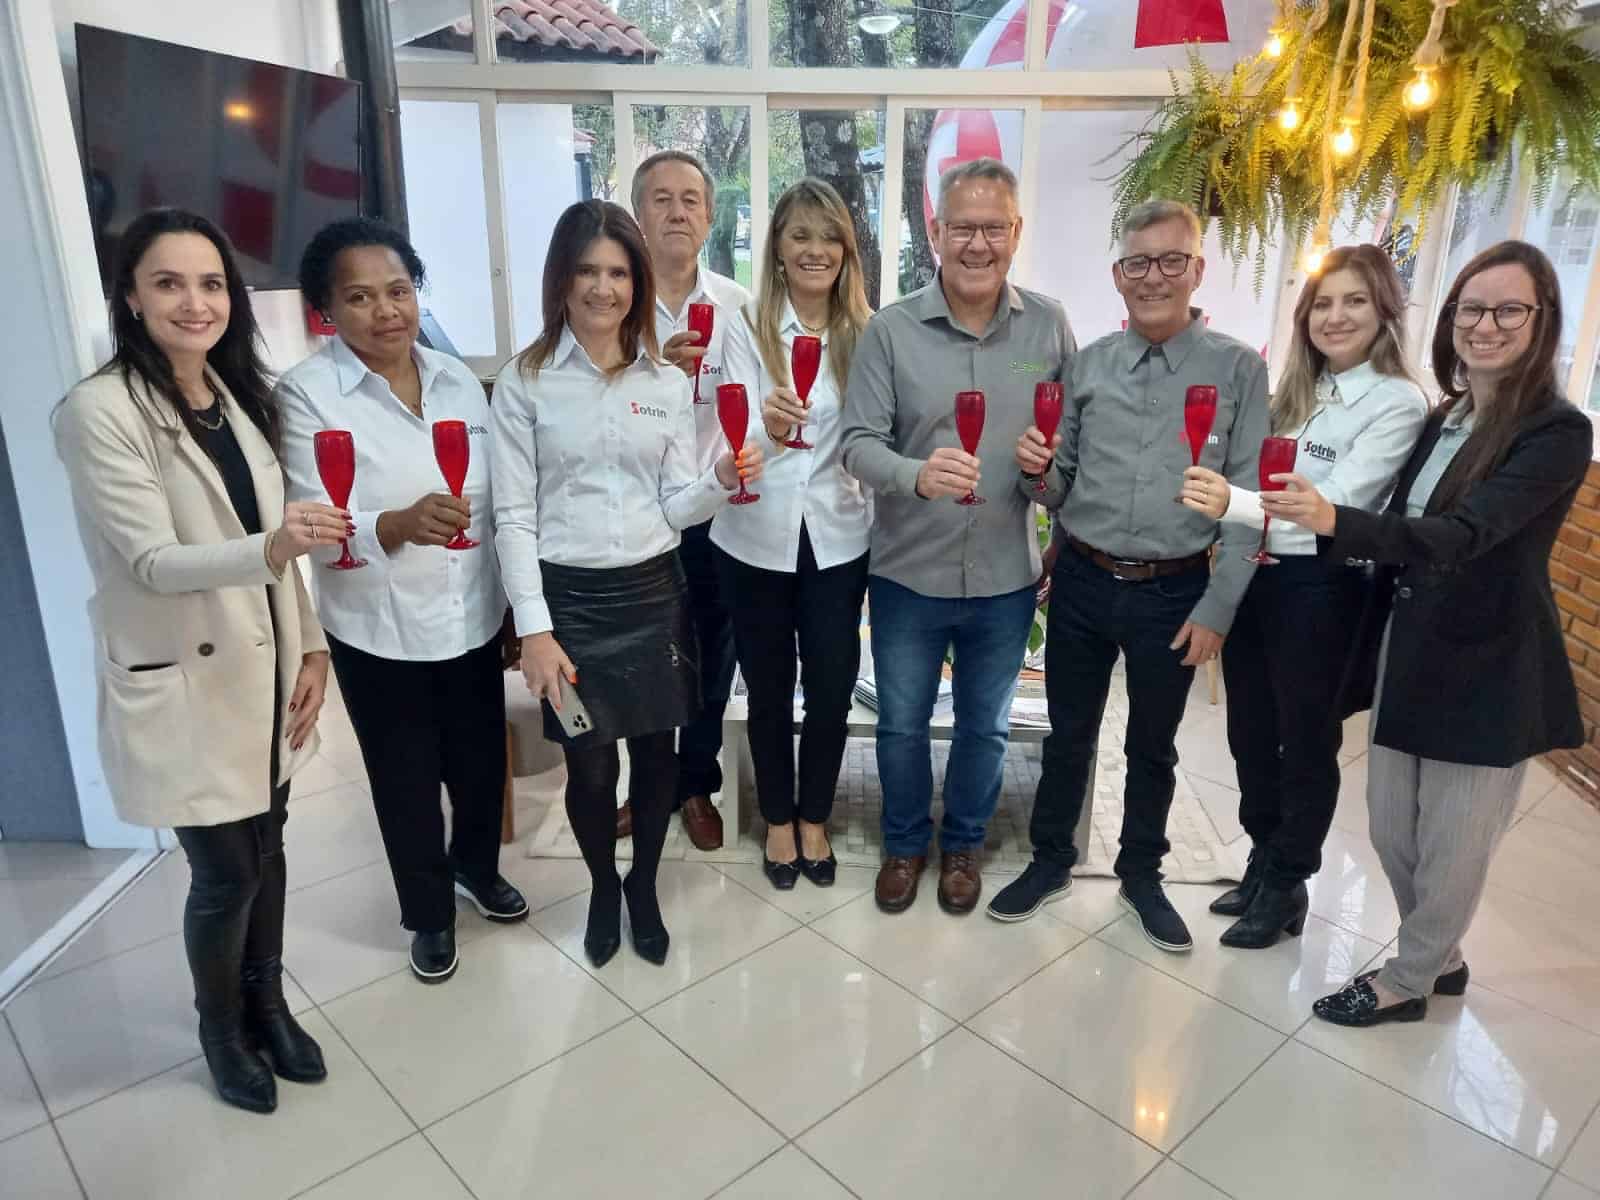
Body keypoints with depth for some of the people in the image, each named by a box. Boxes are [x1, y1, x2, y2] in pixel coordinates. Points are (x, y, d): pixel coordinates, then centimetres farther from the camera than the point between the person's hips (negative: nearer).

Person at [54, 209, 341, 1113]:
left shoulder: (239, 394, 4)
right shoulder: (100, 412, -16)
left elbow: (279, 543, 8)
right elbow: (152, 561, -22)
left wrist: (311, 646, 2)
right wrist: (269, 550, -39)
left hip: (263, 668, 6)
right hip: (177, 684, -5)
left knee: (268, 849, 18)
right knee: (226, 874, 7)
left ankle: (268, 1003, 40)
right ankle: (221, 1029, 33)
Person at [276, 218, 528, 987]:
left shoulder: (457, 378, 1)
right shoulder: (305, 395, -13)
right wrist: (400, 524, -40)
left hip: (473, 616, 4)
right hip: (378, 632, -4)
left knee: (481, 761, 19)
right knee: (406, 780, 13)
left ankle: (477, 868, 48)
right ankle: (428, 913, 38)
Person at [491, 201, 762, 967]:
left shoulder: (667, 384, 4)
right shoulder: (524, 383, -4)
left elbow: (678, 508, 5)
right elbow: (513, 515, -5)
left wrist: (723, 480, -17)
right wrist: (534, 628, -11)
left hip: (652, 592, 3)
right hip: (569, 596, -2)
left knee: (656, 752, 11)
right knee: (590, 764, 7)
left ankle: (644, 887, 37)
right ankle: (603, 888, 36)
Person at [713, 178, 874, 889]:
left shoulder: (865, 332, 0)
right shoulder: (747, 329, -6)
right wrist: (766, 425, -38)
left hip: (837, 537, 1)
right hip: (758, 537, -1)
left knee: (831, 690, 10)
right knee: (769, 688, 13)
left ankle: (814, 818, 34)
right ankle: (779, 820, 34)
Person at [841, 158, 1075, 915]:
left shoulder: (1048, 325, -2)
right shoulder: (890, 330, -9)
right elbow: (859, 443, -14)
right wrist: (917, 475, -33)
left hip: (1007, 576, 2)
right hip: (908, 572, -1)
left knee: (985, 727, 19)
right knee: (901, 725, 15)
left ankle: (963, 844, 44)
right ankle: (904, 843, 41)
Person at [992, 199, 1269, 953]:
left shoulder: (1239, 368, -6)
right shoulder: (1090, 363, 2)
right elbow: (1061, 489, 6)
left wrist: (1216, 609, -9)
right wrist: (1037, 472, -17)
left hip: (1174, 593, -1)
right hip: (1083, 581, 2)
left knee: (1153, 748, 16)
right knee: (1068, 736, 15)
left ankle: (1141, 876, 37)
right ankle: (1051, 861, 36)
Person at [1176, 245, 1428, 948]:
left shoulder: (1398, 403, -11)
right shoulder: (1295, 391, 10)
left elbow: (1337, 506, -24)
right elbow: (1254, 483, 8)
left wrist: (1234, 504, -38)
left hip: (1319, 590, -6)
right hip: (1252, 576, 6)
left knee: (1307, 740, 10)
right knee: (1251, 732, 16)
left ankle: (1287, 885, 27)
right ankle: (1264, 863, 35)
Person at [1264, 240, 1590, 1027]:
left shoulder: (1557, 433, -15)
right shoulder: (1440, 420, 7)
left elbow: (1464, 535, -30)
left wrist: (1335, 522, -45)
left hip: (1488, 668, -7)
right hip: (1407, 651, 7)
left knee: (1452, 846, 9)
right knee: (1391, 829, 16)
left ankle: (1406, 982, 29)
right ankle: (1439, 958, 39)